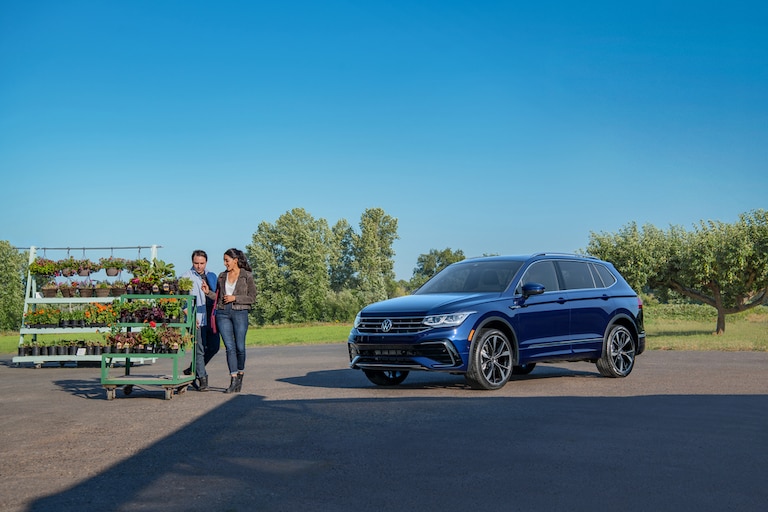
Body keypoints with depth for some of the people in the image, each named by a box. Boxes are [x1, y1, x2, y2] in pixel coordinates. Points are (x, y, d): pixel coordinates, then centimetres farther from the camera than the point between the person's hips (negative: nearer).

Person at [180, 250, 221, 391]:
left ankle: (193, 370, 22)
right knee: (199, 349, -5)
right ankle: (202, 379, 2)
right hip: (196, 319, -5)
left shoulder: (212, 276, 17)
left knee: (214, 346, 4)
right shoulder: (186, 277, 1)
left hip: (210, 318, 5)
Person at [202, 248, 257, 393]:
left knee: (240, 347, 0)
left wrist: (235, 298, -11)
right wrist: (208, 292, 1)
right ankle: (233, 381, -5)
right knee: (229, 347, -4)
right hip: (223, 313, 3)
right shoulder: (222, 276, 14)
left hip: (240, 312, -3)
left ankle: (240, 374, 24)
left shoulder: (247, 276, 1)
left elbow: (252, 298, -2)